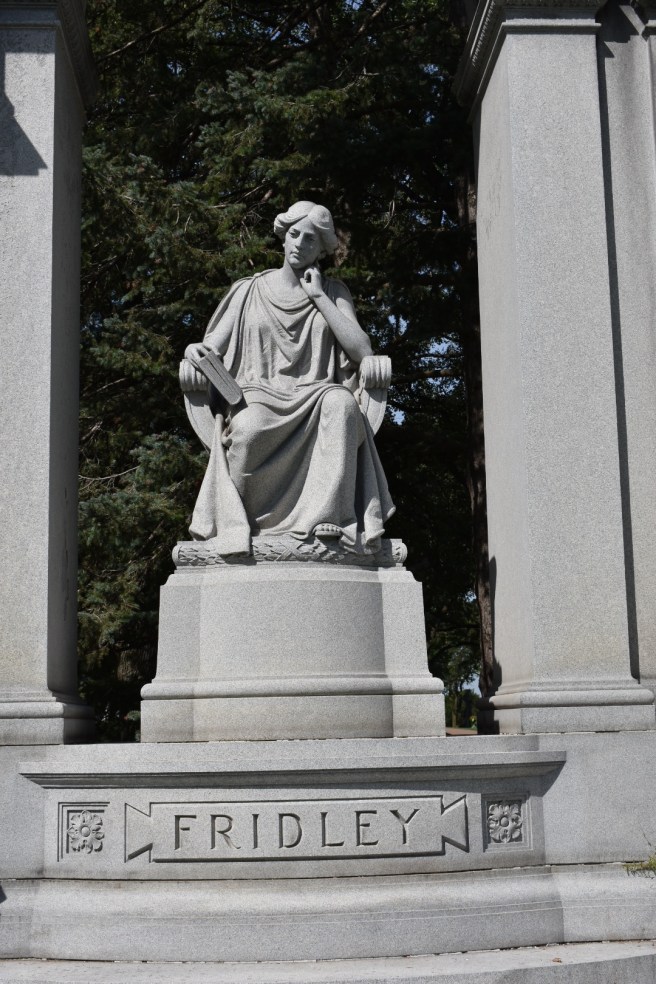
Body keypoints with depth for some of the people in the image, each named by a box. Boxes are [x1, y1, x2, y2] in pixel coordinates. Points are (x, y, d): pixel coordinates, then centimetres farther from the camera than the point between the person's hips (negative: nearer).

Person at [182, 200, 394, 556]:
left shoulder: (334, 292, 16)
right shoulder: (249, 291, 16)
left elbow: (362, 352, 1)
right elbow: (213, 347, 12)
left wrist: (318, 296, 1)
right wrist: (195, 350, -13)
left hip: (313, 401, 1)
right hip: (257, 396, 0)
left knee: (340, 401, -36)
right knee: (248, 429, -37)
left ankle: (329, 517, -36)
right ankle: (238, 522, -17)